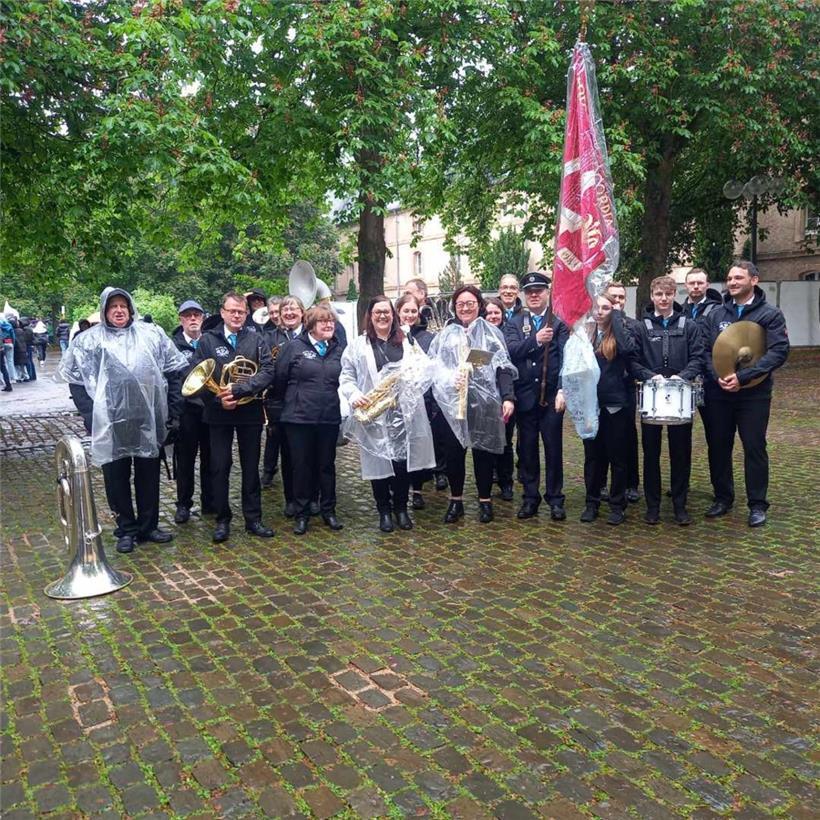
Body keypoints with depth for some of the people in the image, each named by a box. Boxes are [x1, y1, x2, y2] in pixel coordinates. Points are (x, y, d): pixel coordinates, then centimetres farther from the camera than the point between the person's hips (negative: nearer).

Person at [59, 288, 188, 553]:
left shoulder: (152, 334, 4)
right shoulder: (88, 340, 1)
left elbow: (175, 370, 7)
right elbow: (74, 377, 5)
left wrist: (172, 408, 3)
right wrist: (91, 413, -2)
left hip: (148, 420, 1)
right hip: (111, 423, -1)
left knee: (148, 475, 11)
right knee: (116, 478, 7)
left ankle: (148, 526, 26)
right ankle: (126, 529, 22)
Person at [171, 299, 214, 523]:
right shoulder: (173, 344, 1)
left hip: (211, 406, 2)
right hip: (186, 408, -2)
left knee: (210, 457, 10)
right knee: (185, 459, 6)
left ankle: (209, 502, 22)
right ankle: (183, 505, 17)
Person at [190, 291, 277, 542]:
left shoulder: (257, 340, 2)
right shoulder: (207, 340, 2)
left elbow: (267, 373, -9)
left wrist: (237, 390, -20)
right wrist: (218, 399, -17)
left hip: (250, 412, 1)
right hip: (219, 413, 0)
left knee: (251, 467, 9)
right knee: (219, 467, 4)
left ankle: (253, 519, 19)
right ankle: (222, 520, 17)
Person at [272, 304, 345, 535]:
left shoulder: (338, 350, 7)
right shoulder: (294, 347, -4)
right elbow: (279, 379, -1)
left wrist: (336, 404, 11)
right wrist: (288, 403, 7)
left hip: (330, 418, 3)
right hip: (299, 418, -3)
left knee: (327, 464, 11)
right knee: (302, 466, 6)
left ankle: (328, 511, 25)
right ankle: (301, 514, 18)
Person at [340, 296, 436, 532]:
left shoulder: (407, 342, 14)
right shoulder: (358, 345, 7)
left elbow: (425, 369, 13)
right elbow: (346, 377, 5)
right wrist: (354, 396, -12)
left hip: (403, 412, 2)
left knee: (403, 461, 5)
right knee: (379, 463, 3)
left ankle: (401, 508, 22)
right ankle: (384, 511, 18)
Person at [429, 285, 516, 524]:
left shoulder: (492, 333, 6)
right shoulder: (445, 335, 11)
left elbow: (503, 367, 0)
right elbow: (432, 366, 7)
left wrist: (508, 397, -10)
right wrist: (449, 379, -10)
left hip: (483, 402, -1)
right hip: (452, 403, 1)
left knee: (483, 451, 6)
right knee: (453, 452, 5)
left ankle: (485, 500, 19)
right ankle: (456, 501, 19)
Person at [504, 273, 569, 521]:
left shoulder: (559, 323, 3)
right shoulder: (514, 323, 8)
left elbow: (565, 358, -7)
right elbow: (510, 351, -8)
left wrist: (562, 391, -18)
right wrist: (536, 340, -22)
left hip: (551, 395, -2)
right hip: (525, 396, 2)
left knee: (553, 449, 5)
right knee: (527, 449, 8)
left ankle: (555, 499, 16)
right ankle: (530, 497, 20)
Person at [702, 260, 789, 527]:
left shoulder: (770, 314, -1)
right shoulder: (716, 314, 9)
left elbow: (779, 351, -12)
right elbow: (705, 350, 4)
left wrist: (742, 377, -21)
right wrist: (718, 376, -14)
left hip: (754, 393, -3)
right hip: (717, 393, 3)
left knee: (754, 447, 2)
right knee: (718, 446, 9)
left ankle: (757, 505, 14)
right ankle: (723, 498, 24)